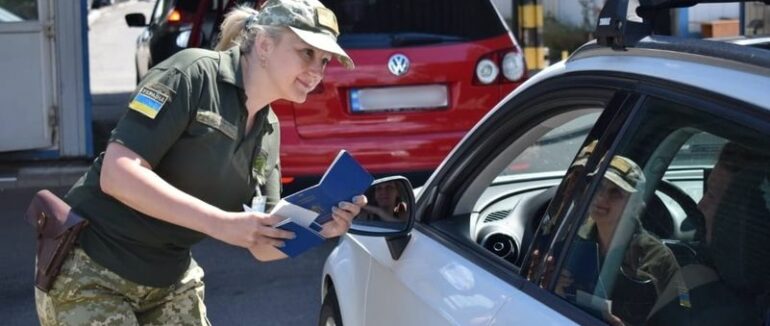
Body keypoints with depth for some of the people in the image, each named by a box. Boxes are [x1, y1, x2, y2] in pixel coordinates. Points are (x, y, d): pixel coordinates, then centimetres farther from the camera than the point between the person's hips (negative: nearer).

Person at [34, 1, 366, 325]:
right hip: (89, 273, -7)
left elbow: (263, 245, 5)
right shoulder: (193, 74, -16)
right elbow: (117, 175, -26)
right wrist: (221, 223, -30)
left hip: (169, 282, 8)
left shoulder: (268, 130, 5)